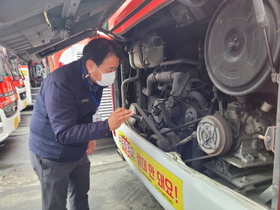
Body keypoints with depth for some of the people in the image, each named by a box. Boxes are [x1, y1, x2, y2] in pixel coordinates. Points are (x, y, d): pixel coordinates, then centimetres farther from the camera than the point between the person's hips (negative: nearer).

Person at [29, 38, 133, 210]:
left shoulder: (94, 79, -7)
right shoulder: (60, 84, -32)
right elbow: (64, 133, -32)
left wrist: (90, 137, -5)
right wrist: (107, 126, -39)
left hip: (78, 150, 7)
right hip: (52, 154, -6)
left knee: (81, 194, 22)